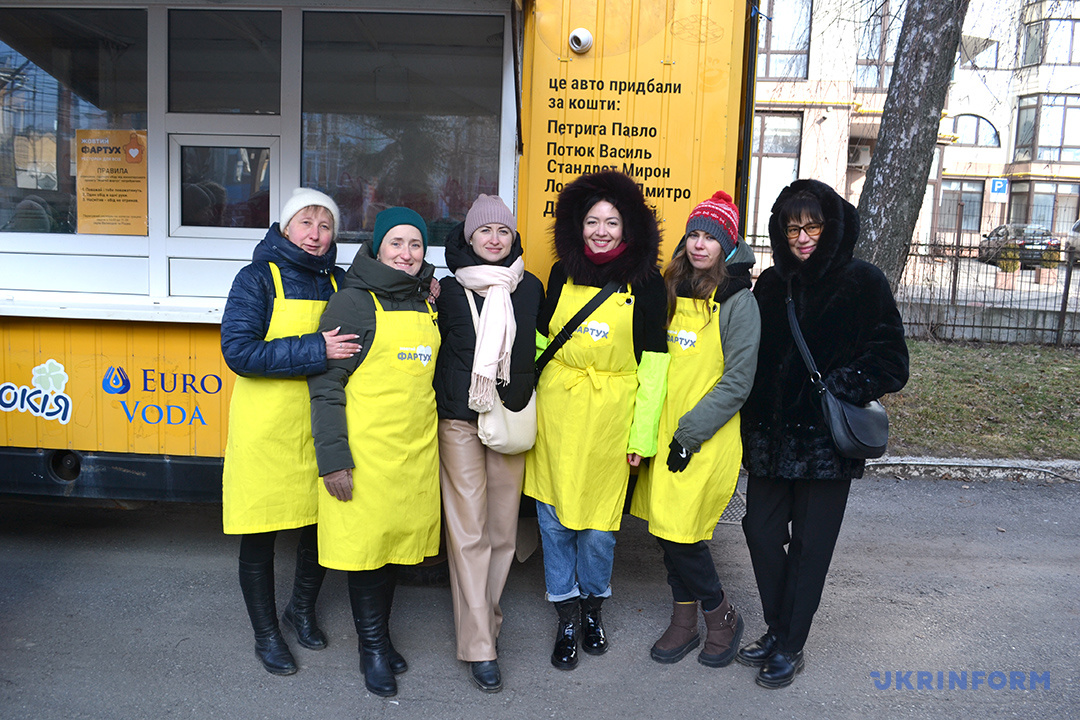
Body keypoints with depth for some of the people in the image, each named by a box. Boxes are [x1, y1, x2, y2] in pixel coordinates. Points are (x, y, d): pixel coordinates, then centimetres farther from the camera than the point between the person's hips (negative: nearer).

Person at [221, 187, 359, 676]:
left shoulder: (338, 283, 7)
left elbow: (356, 346, 14)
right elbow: (238, 351, -17)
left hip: (321, 427, 4)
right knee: (260, 536, 7)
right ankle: (266, 635, 28)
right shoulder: (257, 278, -6)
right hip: (266, 430, -4)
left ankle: (301, 609, 40)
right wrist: (314, 350, -25)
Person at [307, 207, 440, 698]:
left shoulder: (426, 303, 11)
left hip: (415, 450, 6)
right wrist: (333, 457, -15)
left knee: (396, 539, 15)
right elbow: (326, 382, -11)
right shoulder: (353, 301, -8)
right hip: (366, 450, -5)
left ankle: (381, 635, 33)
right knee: (365, 543, 5)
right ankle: (372, 647, 23)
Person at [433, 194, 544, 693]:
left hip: (512, 420, 2)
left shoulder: (531, 288, 7)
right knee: (468, 530, -3)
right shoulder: (450, 290, 2)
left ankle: (485, 615, 27)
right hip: (460, 421, -2)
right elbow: (436, 353, 7)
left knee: (503, 526, 8)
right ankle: (480, 647, 2)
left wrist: (525, 402, 9)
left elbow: (539, 349, 14)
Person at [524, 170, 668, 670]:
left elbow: (653, 365, -4)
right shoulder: (562, 274, 5)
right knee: (553, 515, 6)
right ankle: (566, 618, 24)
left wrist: (642, 435, -6)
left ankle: (592, 605, 32)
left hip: (610, 414, -2)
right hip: (554, 408, 3)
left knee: (597, 524, 5)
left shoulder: (646, 283, -4)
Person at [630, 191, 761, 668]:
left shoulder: (738, 302, -8)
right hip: (663, 431, 6)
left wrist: (690, 432, -14)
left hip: (707, 439, -6)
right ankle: (684, 622, 26)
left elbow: (737, 382, -12)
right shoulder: (671, 292, 10)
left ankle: (722, 617, 18)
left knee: (680, 531, -6)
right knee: (665, 528, 9)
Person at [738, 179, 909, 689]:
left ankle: (790, 646, 21)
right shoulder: (771, 283, 7)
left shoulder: (863, 283, -5)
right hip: (770, 435, 5)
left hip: (827, 440, -4)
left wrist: (839, 387, -20)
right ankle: (776, 630, 29)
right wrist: (750, 423, 4)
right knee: (761, 531, 9)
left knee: (809, 545, 5)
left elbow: (891, 362, -6)